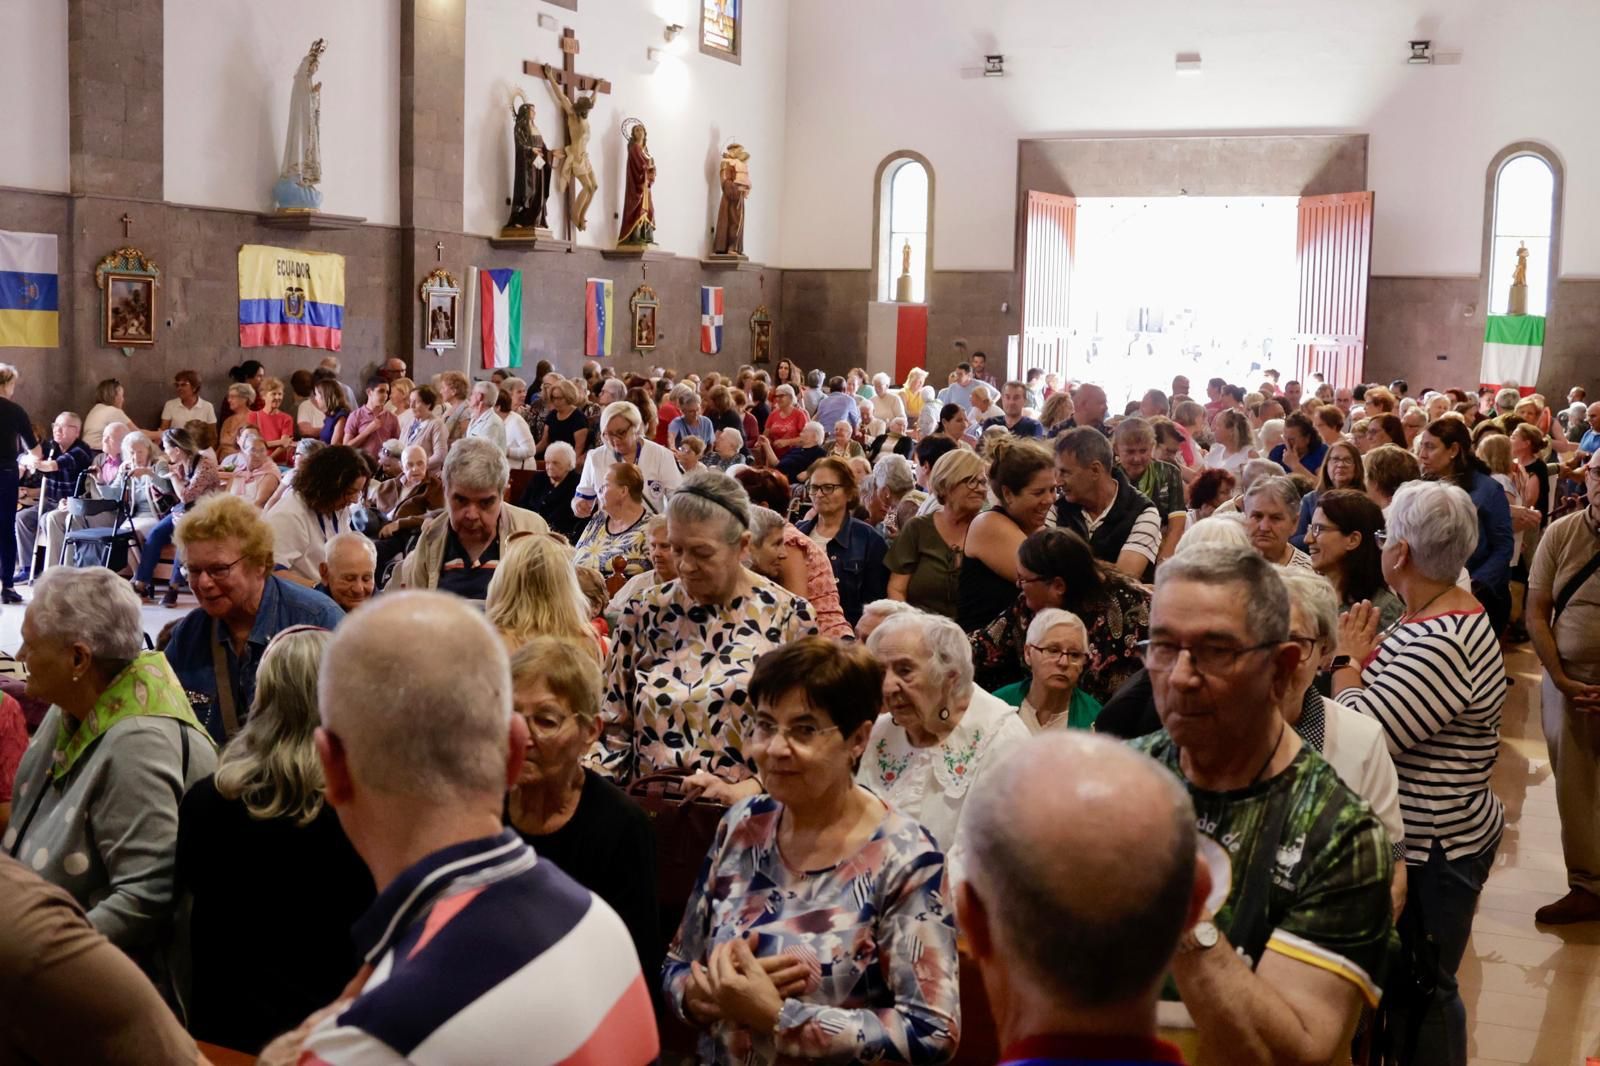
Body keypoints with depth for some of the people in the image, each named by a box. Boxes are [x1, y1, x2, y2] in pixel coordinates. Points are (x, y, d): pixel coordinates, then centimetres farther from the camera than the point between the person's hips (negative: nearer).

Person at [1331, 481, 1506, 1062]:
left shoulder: (1441, 645, -29)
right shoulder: (1444, 611, 4)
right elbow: (1395, 702, 13)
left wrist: (1347, 659, -16)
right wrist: (1367, 652, -2)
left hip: (1432, 850, -10)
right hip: (1429, 836, 10)